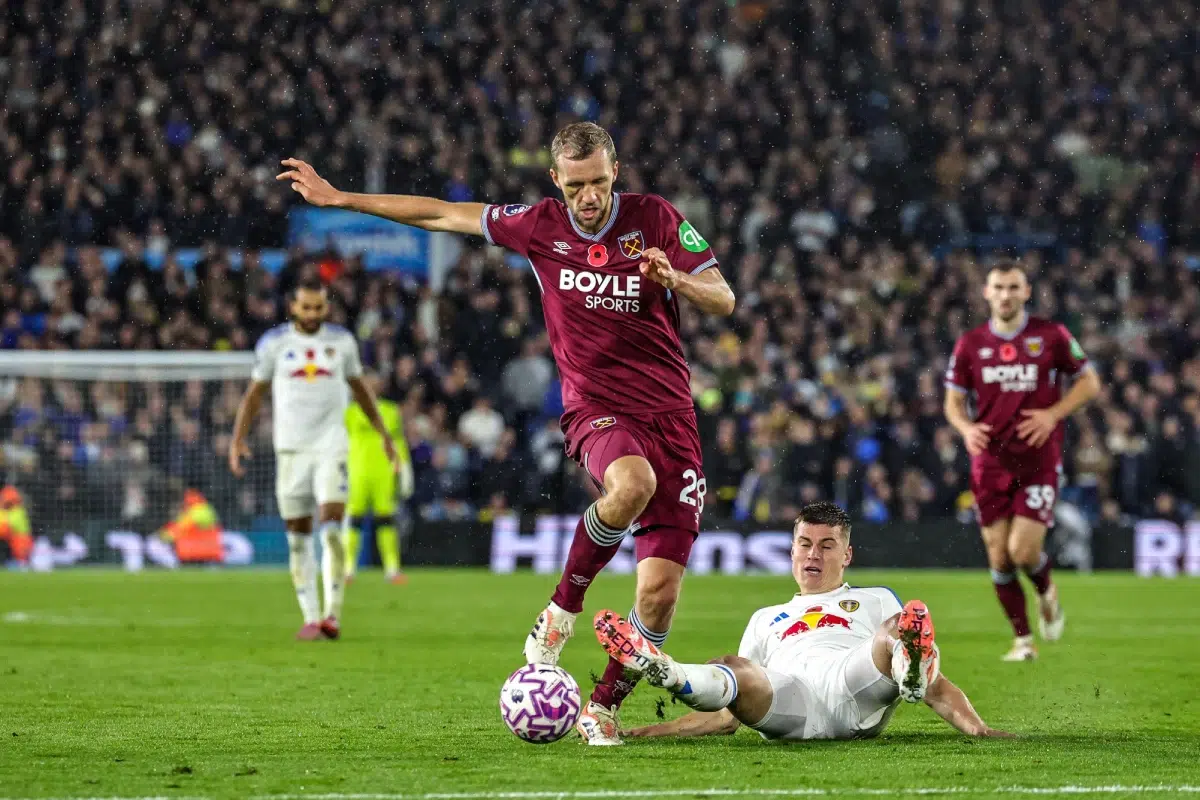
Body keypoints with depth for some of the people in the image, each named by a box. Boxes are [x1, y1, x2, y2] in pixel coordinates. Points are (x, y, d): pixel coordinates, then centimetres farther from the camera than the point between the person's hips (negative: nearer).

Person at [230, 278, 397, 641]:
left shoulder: (342, 341, 6)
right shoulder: (274, 342, 2)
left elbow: (359, 387, 19)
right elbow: (255, 392, 8)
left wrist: (383, 433, 20)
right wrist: (238, 438, -2)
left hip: (331, 447, -1)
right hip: (290, 448, 1)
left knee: (331, 528, -15)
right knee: (298, 536, 1)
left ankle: (333, 614, -12)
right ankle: (311, 618, 8)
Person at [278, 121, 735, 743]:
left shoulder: (656, 219, 0)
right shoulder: (540, 226, 3)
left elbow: (723, 302, -1)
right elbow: (441, 215, 13)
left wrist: (676, 280, -23)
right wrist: (339, 198, 16)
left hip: (670, 413, 1)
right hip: (596, 409, -1)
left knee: (660, 587, -9)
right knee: (632, 483, -38)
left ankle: (604, 705, 13)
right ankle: (563, 606, -14)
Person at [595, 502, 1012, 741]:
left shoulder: (876, 601, 34)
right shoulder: (765, 619, 40)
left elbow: (934, 683, 23)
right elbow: (727, 717, 34)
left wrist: (974, 725, 2)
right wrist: (653, 732, 21)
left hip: (857, 689, -1)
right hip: (783, 695, 1)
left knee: (897, 631, -32)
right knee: (732, 670, -32)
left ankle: (910, 672, -69)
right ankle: (666, 673, -67)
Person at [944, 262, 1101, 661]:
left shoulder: (1051, 336, -2)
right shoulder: (970, 344, 4)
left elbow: (1089, 382, 4)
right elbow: (954, 400, 11)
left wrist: (1053, 414, -11)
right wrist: (967, 428, -11)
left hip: (1039, 460, -2)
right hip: (991, 460, 3)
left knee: (1023, 551, -13)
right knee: (998, 555, 0)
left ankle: (1047, 593, 22)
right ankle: (1023, 639, 15)